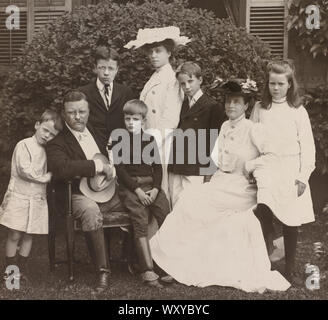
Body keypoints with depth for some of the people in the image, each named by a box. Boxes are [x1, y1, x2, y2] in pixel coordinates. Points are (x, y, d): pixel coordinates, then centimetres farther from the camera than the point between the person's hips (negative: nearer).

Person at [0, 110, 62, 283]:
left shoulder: (47, 150, 12)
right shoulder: (24, 145, -8)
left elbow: (50, 170, 22)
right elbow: (24, 170, -19)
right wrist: (44, 177, -10)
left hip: (37, 199, 6)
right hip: (19, 196, -6)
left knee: (29, 235, 9)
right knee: (14, 235, -3)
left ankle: (21, 269, 19)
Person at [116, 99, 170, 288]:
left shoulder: (149, 140, 15)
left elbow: (158, 166, 11)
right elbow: (121, 170, -2)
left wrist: (155, 189, -5)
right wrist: (137, 190, -11)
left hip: (151, 185, 3)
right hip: (129, 186, -3)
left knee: (167, 217, -15)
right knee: (141, 223, -20)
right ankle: (148, 271, -25)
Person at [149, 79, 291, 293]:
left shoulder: (253, 129, -12)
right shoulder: (225, 126, 10)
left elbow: (271, 155, -19)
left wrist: (248, 166, -15)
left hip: (241, 188, -7)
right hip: (223, 181, 7)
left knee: (194, 201, -14)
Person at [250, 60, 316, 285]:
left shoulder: (298, 111, 1)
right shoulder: (259, 109, 6)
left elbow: (307, 146, 0)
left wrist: (303, 176, -6)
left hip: (290, 171, -1)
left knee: (291, 221, 4)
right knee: (262, 207, -21)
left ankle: (290, 268, 19)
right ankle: (268, 238, 6)